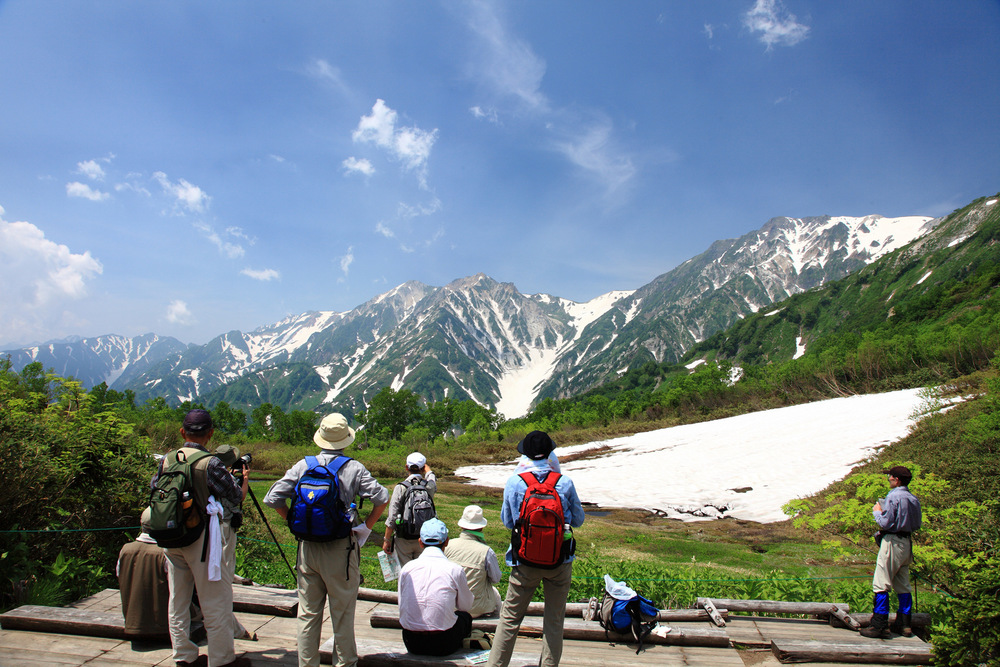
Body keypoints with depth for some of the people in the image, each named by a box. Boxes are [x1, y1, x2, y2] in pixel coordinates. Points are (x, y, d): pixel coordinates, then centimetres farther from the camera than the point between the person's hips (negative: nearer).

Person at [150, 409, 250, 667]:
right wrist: (245, 479, 9)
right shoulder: (212, 464, -18)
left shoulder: (167, 460, -1)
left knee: (178, 599, 17)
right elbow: (237, 497, -9)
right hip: (206, 538, -6)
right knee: (216, 601, 4)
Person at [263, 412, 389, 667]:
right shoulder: (353, 469, -8)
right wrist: (366, 527, 0)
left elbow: (273, 498, 1)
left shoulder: (303, 466, 0)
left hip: (307, 548, 3)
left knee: (308, 613, 14)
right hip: (340, 548, -3)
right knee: (342, 614, 9)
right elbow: (382, 498, -12)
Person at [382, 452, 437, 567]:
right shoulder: (429, 486, -4)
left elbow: (392, 518, -10)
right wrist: (425, 465, 43)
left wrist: (387, 540, 0)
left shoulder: (400, 488, -12)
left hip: (403, 540, -2)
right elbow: (430, 475, 24)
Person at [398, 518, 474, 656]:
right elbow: (466, 605, 8)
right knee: (465, 616, 25)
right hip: (443, 645, -4)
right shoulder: (455, 569, -8)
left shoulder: (407, 568, -1)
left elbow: (402, 606, 9)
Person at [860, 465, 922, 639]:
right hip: (907, 542, 9)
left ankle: (880, 626, -8)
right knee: (903, 586, 14)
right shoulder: (914, 499, 10)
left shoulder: (893, 496, -14)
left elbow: (885, 523, -17)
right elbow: (917, 524, 17)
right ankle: (904, 624, 18)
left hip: (892, 542, -9)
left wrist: (877, 511, 0)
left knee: (881, 585, -6)